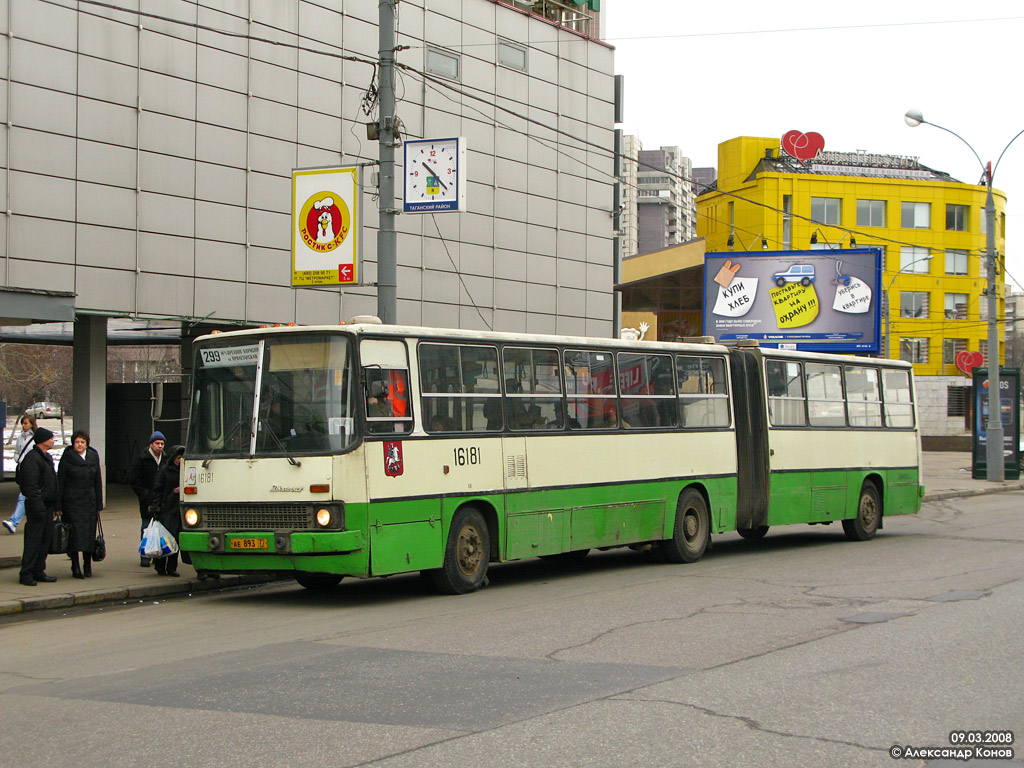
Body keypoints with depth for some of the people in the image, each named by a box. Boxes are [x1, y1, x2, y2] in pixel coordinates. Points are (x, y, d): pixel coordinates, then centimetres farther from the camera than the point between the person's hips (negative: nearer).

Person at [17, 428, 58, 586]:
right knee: (33, 540, -8)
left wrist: (55, 505, 21)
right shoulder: (32, 458, -15)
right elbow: (31, 486, -20)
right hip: (37, 505, -10)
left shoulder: (47, 457, 17)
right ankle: (26, 574, -4)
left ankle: (38, 571, 17)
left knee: (46, 539, 11)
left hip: (47, 506, 10)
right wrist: (38, 507, -23)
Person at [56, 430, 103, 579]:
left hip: (89, 502, 3)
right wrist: (58, 505, -7)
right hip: (71, 502, -3)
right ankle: (75, 567, 2)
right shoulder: (67, 459, -2)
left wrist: (99, 504, 9)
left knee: (89, 534, 2)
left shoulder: (93, 457, 9)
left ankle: (87, 565, 15)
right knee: (74, 535, -5)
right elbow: (60, 482, -2)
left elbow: (97, 482, 13)